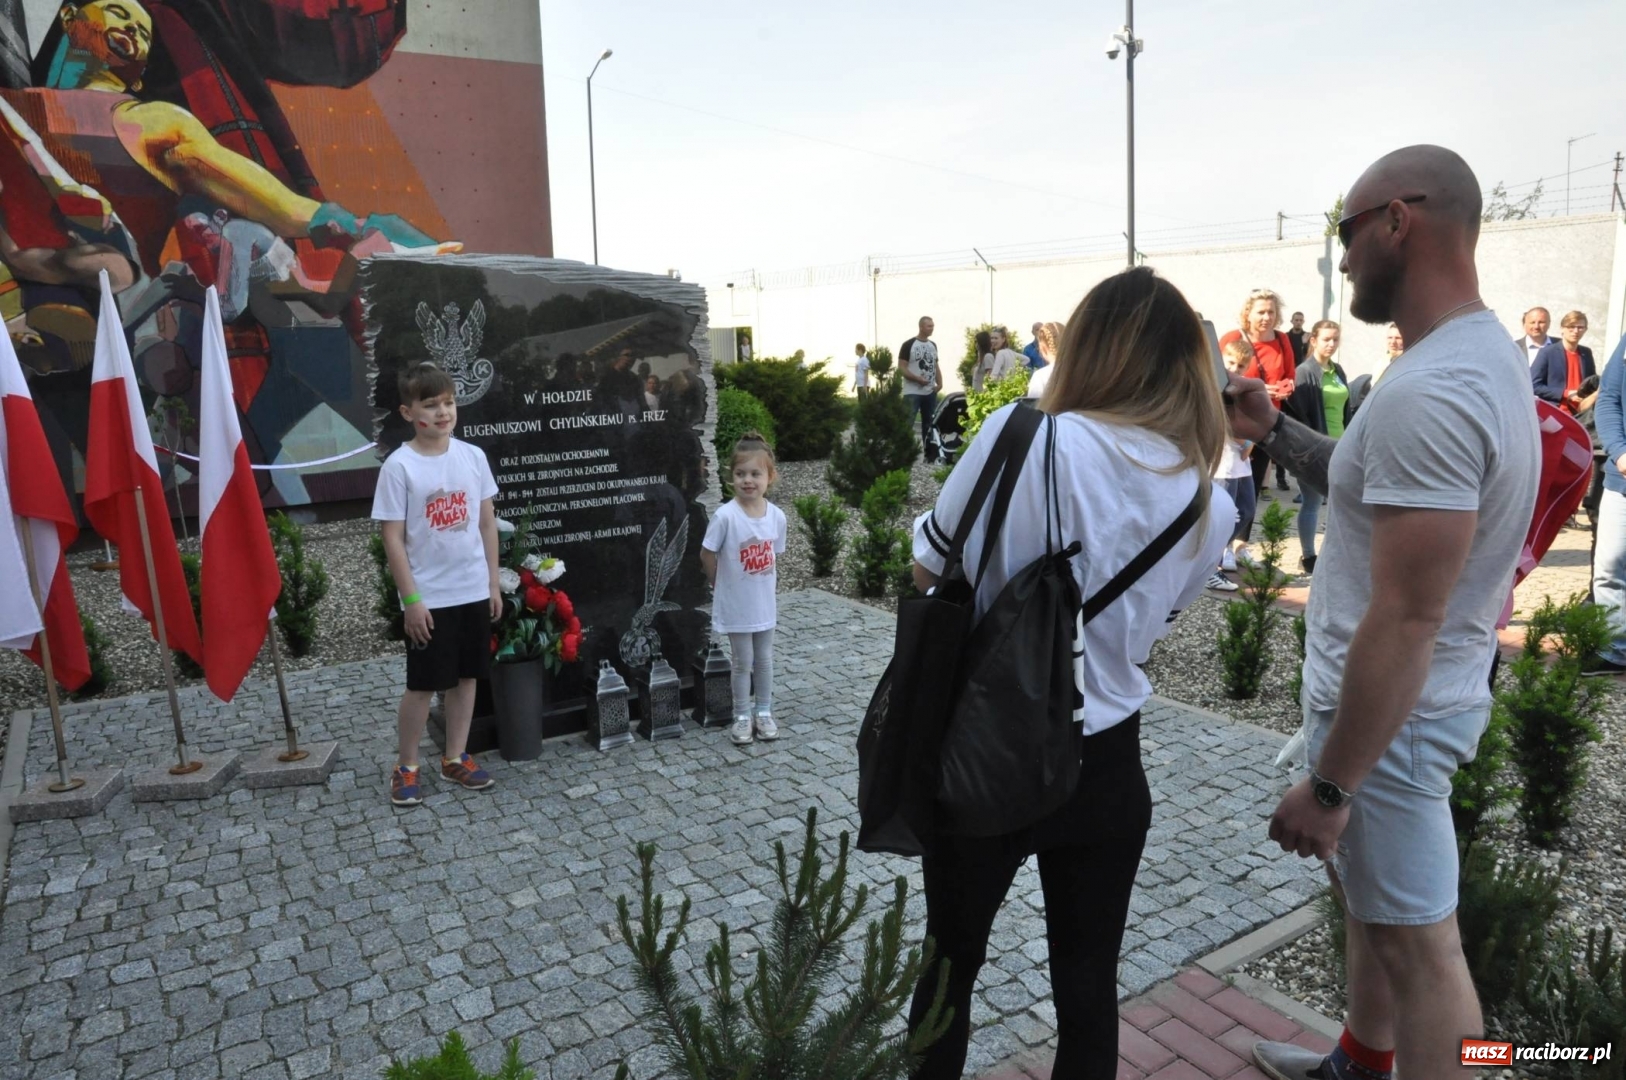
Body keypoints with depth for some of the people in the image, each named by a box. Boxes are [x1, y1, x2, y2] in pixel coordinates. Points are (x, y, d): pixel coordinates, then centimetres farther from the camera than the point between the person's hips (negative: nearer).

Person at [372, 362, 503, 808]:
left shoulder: (473, 456, 1)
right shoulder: (399, 466, -11)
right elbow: (393, 538, -10)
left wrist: (493, 582, 7)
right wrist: (411, 598, -13)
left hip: (473, 591, 4)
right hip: (429, 598, -4)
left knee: (465, 676, 13)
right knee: (423, 685, 5)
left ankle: (455, 759, 28)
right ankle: (405, 767, 22)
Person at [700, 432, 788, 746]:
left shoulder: (777, 515, -7)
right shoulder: (726, 515, -20)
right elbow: (707, 554, -10)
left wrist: (765, 581, 6)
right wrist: (721, 584, 0)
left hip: (764, 603, 4)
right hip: (736, 605, -4)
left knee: (764, 659, 16)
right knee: (742, 663, 8)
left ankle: (764, 713, 31)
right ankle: (742, 717, 24)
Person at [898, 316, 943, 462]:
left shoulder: (933, 345, 12)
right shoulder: (909, 345, -8)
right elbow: (901, 367, -12)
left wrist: (940, 382, 3)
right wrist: (918, 379, -22)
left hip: (930, 392, 7)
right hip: (912, 393, -6)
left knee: (929, 423, 12)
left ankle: (930, 454, 21)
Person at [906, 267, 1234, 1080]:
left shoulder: (1023, 436, -18)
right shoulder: (1210, 503, -3)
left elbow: (929, 572, -7)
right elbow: (1148, 624, 9)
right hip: (1107, 768, 3)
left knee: (949, 969, 20)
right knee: (1088, 987, 20)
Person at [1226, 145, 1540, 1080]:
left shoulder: (1429, 390, -27)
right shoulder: (1482, 356, 6)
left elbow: (1404, 623, -29)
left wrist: (1327, 785, -22)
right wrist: (1275, 431, 8)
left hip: (1393, 712, -11)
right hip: (1415, 695, 11)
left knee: (1418, 941, 5)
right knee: (1373, 897, 25)